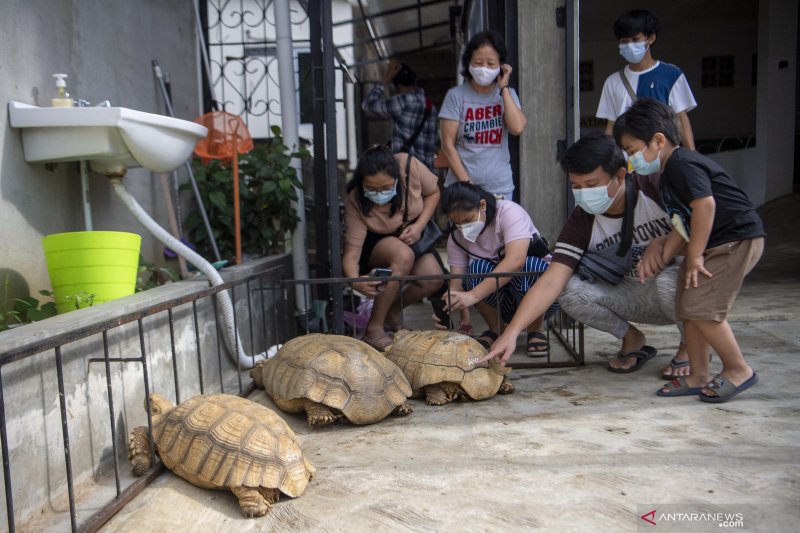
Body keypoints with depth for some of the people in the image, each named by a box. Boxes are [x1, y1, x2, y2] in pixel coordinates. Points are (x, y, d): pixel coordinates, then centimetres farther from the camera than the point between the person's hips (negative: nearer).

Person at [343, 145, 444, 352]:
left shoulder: (410, 166, -27)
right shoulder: (355, 203, -31)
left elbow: (433, 193, -6)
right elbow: (351, 254, -32)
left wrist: (419, 226, -21)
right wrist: (355, 281, -53)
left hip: (410, 235, 4)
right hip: (374, 243, -4)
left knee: (434, 279, -24)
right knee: (404, 256, -38)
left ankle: (392, 313, 5)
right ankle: (374, 329, -25)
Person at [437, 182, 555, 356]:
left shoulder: (509, 212, -22)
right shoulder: (456, 239, -6)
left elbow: (516, 261, -38)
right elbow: (457, 284, -12)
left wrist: (473, 295, -46)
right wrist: (446, 309, -35)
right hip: (499, 302, 4)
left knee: (527, 266, -36)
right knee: (476, 269, -26)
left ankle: (536, 330, -11)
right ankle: (495, 329, -4)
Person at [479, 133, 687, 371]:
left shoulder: (656, 187, -20)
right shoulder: (580, 223, -13)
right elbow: (551, 281, -21)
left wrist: (664, 243, -28)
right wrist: (512, 332, -32)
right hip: (633, 295, 3)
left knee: (667, 281, -37)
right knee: (569, 289, -21)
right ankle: (631, 338, 4)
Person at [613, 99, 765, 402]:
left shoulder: (682, 164, -17)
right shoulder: (669, 174, 15)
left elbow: (705, 204, -27)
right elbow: (683, 224, 15)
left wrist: (694, 255, -21)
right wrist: (662, 257, 3)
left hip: (737, 241, -11)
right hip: (713, 244, 11)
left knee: (701, 309, -13)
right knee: (687, 308, 8)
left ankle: (739, 370, 5)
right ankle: (698, 377, 17)